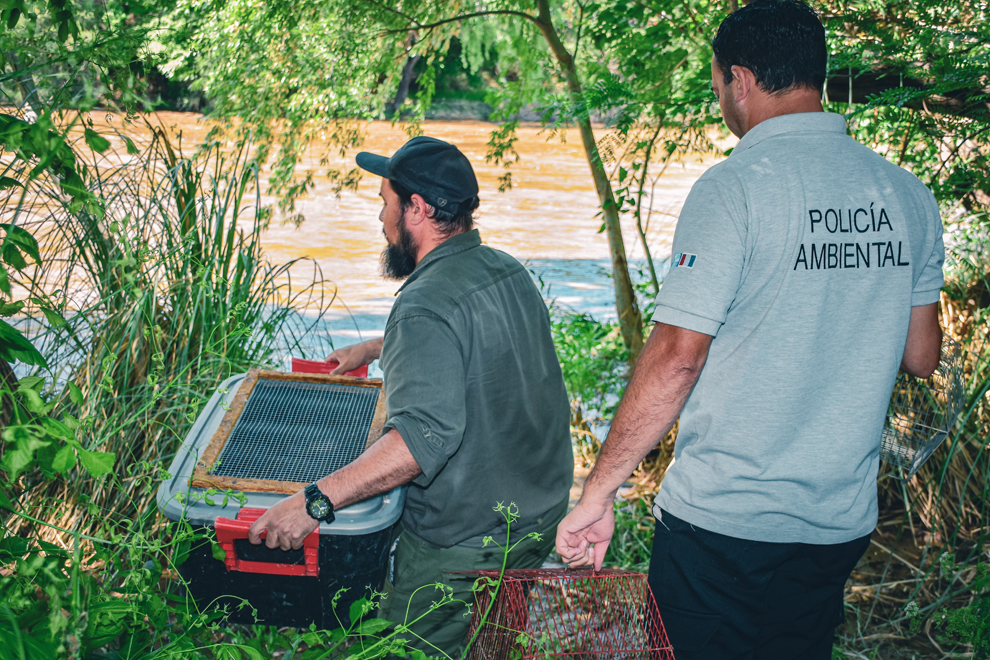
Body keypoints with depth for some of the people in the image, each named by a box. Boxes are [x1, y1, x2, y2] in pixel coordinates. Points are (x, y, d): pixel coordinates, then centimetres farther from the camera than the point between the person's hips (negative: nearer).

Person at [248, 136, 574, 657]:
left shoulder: (428, 304, -25)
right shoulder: (507, 271, 4)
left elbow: (426, 433, -37)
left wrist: (314, 500, -38)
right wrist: (374, 349, 29)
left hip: (462, 546, -9)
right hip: (542, 514, 9)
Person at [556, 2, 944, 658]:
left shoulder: (735, 186, -16)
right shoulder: (910, 195, 3)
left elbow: (676, 358, -20)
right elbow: (921, 357, 10)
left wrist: (598, 493, -12)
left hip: (723, 522, -6)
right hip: (842, 525, 6)